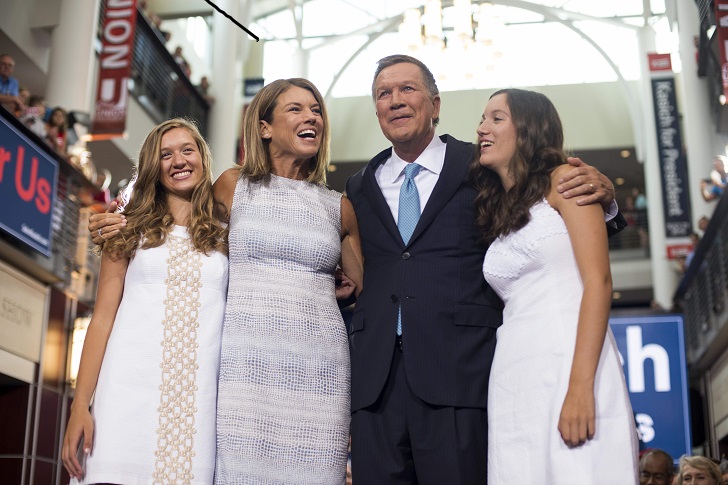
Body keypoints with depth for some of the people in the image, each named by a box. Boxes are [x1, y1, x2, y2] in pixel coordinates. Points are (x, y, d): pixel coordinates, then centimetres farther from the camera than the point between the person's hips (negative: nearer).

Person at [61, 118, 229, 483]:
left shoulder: (225, 238, 13)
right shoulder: (131, 230, 11)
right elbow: (103, 316, 5)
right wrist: (80, 405, -2)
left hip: (199, 394, 1)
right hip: (130, 388, 0)